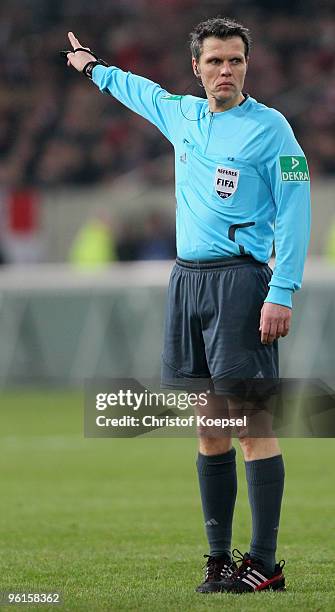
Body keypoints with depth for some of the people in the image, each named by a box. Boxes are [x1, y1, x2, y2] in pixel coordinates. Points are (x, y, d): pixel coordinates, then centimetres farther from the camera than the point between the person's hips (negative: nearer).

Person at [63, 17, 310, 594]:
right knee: (208, 427, 7)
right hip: (186, 280, 6)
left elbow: (294, 214, -8)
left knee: (250, 422, -10)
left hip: (239, 280, -6)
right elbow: (142, 90, 37)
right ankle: (219, 558, 10)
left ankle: (264, 562, -12)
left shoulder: (269, 127, -5)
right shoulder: (181, 114, 13)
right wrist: (94, 67, 51)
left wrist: (281, 293, -16)